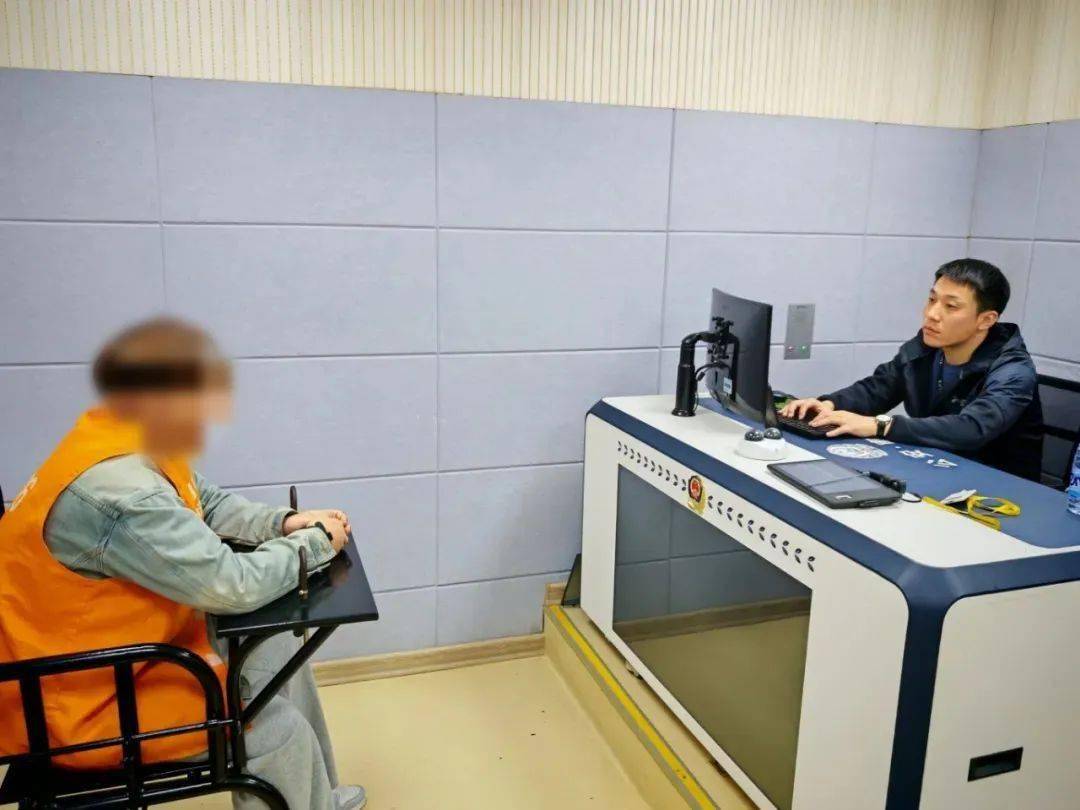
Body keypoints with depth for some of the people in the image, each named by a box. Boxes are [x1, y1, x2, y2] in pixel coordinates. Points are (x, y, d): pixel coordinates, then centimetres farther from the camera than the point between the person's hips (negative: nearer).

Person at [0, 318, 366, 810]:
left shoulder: (138, 449, -5)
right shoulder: (117, 492, -35)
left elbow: (208, 505, 10)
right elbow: (234, 585, -31)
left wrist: (285, 522, -6)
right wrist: (315, 543, -15)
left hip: (110, 648, 10)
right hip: (78, 698, -9)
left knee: (279, 651, 12)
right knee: (279, 729, -8)